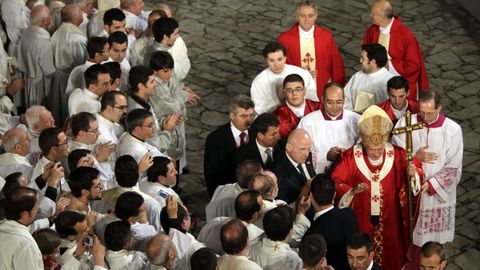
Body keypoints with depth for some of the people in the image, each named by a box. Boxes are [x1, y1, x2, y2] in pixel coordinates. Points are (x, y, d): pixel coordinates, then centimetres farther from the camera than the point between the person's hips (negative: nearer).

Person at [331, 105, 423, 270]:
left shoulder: (397, 155, -9)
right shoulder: (350, 157, -12)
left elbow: (417, 171, -1)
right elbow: (336, 183, -13)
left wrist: (413, 174, -25)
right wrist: (353, 190, -31)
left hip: (389, 222, 1)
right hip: (361, 221, -1)